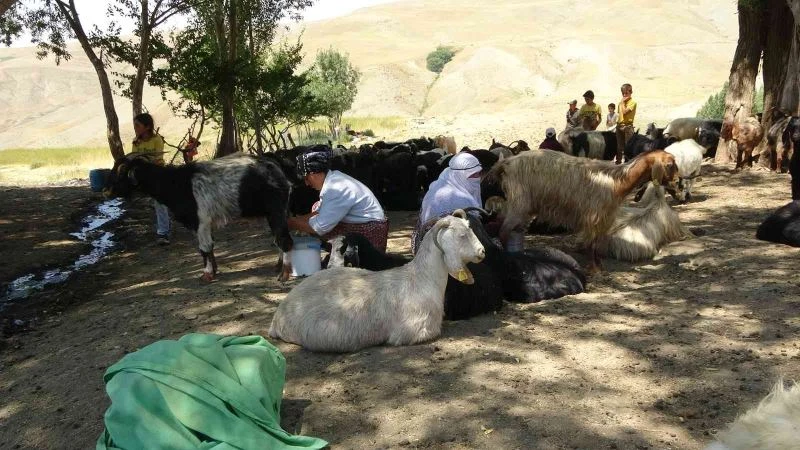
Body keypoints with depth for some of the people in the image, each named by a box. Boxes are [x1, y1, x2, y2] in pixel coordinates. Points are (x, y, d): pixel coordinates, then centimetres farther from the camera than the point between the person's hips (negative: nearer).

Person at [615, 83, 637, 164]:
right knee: (619, 146, 11)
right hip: (620, 126, 7)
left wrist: (622, 102, -10)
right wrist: (617, 122, 6)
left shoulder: (632, 102, -6)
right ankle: (618, 161, 18)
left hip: (628, 126, -7)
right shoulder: (621, 102, 15)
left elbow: (624, 111, -19)